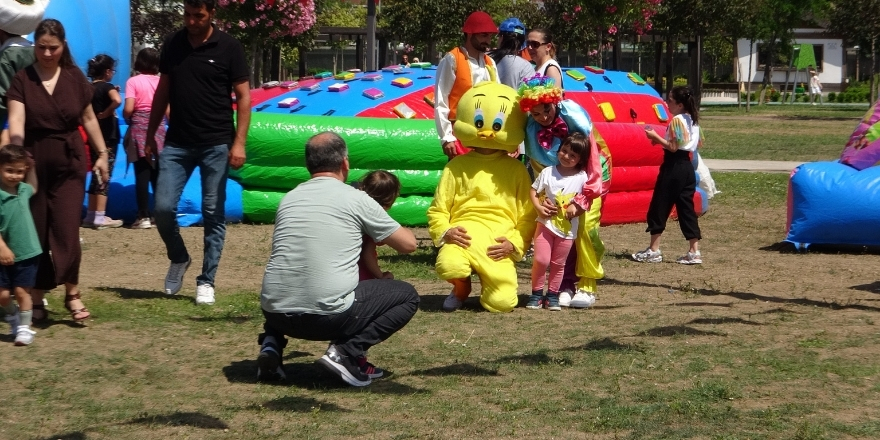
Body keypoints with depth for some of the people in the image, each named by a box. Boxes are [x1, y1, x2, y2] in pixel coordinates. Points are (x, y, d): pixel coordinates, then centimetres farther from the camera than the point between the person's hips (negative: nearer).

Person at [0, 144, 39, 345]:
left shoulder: (23, 189, 3)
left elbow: (33, 189, 30)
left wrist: (32, 169, 17)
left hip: (27, 252, 3)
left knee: (22, 291, 4)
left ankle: (24, 327, 15)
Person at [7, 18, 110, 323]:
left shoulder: (75, 78, 3)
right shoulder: (22, 80, -5)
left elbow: (88, 118, 12)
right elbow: (16, 121, -16)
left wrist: (102, 154, 11)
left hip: (70, 164, 1)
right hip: (34, 163, -1)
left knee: (67, 231, -6)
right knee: (35, 234, 4)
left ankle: (72, 294, 5)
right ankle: (36, 298, 15)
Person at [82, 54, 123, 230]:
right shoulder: (107, 87, -11)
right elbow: (117, 100, -33)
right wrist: (106, 113, -19)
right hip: (108, 136, -7)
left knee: (97, 175, 13)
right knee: (104, 176, -3)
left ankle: (91, 216, 15)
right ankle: (100, 217, -4)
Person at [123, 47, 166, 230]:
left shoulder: (133, 81, -6)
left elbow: (128, 109, -14)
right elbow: (168, 111, 3)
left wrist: (125, 117, 6)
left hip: (139, 129, -3)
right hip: (158, 128, 3)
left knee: (142, 174, -2)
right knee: (158, 174, 10)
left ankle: (144, 217, -4)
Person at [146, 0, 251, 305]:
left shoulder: (228, 48, -5)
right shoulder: (172, 44, 5)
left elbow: (243, 97, -4)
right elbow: (162, 91, 14)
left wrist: (239, 142, -12)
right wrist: (150, 136, 12)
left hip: (216, 144, -3)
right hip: (177, 143, 3)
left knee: (213, 214, 1)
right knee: (163, 207, -4)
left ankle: (206, 281, 10)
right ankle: (178, 259, 23)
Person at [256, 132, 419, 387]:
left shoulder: (289, 199, 14)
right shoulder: (356, 199, 0)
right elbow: (408, 245, 7)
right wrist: (387, 228, 31)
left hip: (276, 314, 5)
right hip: (328, 316, -5)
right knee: (407, 296, 15)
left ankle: (272, 344, 12)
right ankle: (348, 351, -4)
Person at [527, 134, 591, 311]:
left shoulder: (582, 178, -4)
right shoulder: (548, 172, -3)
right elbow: (533, 191, 1)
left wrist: (576, 207, -17)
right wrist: (538, 207, -14)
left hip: (567, 228, 1)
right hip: (546, 223, 0)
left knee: (558, 264, 9)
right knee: (541, 260, -8)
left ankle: (553, 295, 21)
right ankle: (536, 294, 5)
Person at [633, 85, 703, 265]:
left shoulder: (677, 120, -15)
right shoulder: (693, 120, 11)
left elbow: (673, 147, -20)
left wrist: (656, 137, -10)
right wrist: (661, 141, 14)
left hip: (673, 167, -8)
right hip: (687, 167, 8)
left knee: (659, 207, 1)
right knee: (686, 208, 8)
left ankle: (654, 250, 4)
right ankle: (694, 252, 5)